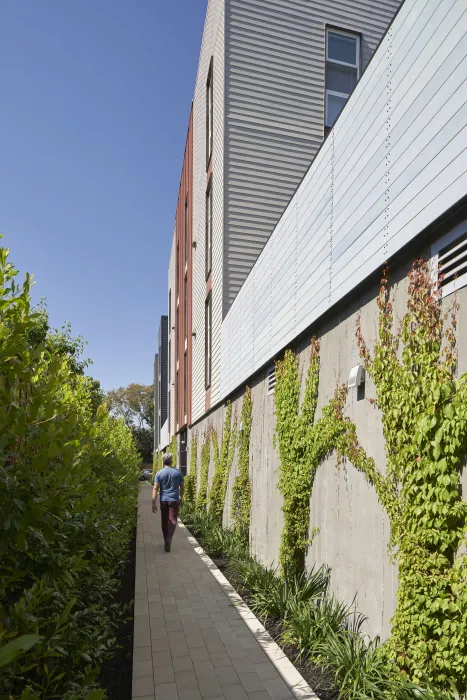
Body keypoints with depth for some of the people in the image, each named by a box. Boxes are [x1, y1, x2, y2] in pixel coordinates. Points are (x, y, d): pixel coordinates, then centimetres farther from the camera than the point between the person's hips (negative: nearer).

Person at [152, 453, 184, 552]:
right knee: (172, 520, -2)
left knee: (164, 521, 15)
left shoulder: (159, 473, -2)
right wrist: (181, 497, 24)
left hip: (163, 500, 1)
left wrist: (154, 503, -7)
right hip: (174, 500, -1)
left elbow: (155, 489, -8)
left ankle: (166, 540, 26)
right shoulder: (178, 472, 0)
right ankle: (168, 540, -21)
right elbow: (182, 487, 7)